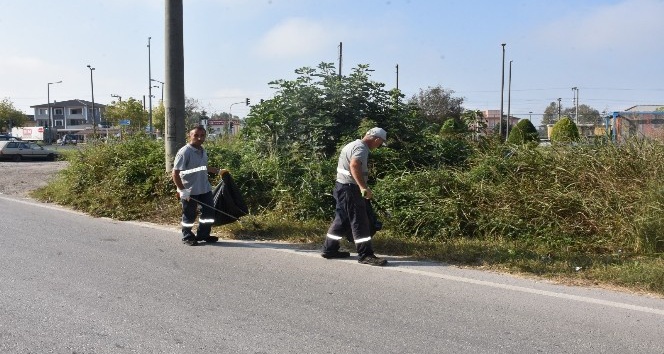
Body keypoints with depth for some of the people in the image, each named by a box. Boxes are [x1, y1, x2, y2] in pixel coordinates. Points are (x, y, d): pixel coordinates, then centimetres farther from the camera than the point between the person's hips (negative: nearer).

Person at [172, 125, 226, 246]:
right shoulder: (184, 152, -18)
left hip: (205, 189, 7)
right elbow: (175, 173, -19)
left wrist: (218, 171, 25)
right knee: (189, 216, 7)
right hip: (190, 191, -7)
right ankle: (187, 237, 25)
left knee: (209, 212, 12)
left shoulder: (203, 151, 7)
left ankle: (203, 234, 28)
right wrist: (182, 190, -23)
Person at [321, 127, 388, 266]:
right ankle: (366, 255, -5)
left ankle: (329, 249, 23)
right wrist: (363, 187, -35)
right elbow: (354, 165, -32)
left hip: (343, 186, 10)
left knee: (342, 219, 16)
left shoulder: (354, 144, 17)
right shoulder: (361, 148, -15)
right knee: (359, 221, -7)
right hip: (350, 188, -10)